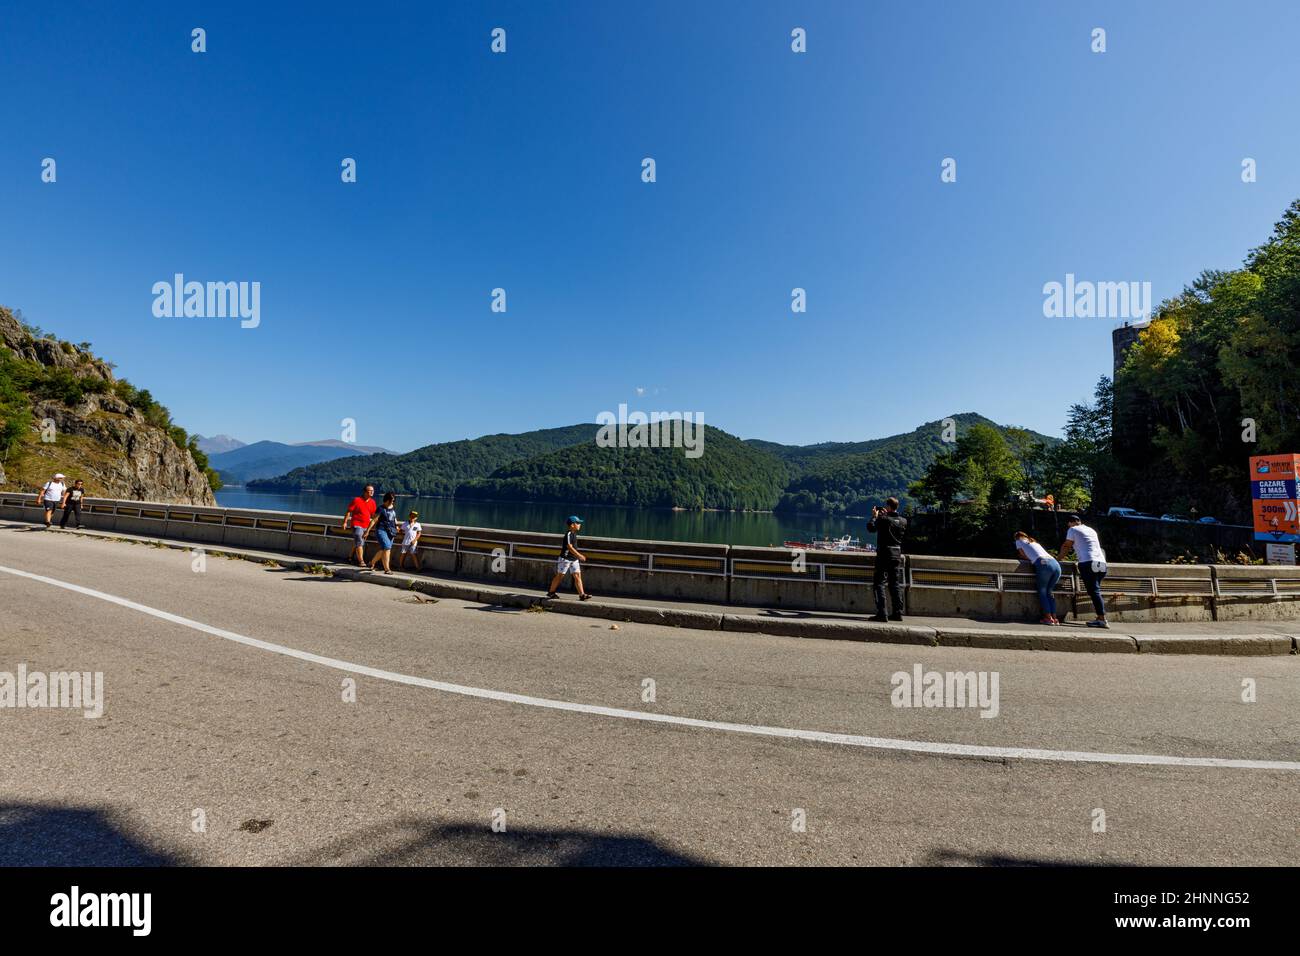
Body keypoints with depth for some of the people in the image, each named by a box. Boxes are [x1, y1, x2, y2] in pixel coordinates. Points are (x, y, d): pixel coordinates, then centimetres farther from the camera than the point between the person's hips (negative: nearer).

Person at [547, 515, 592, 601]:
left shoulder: (574, 534, 9)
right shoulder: (568, 534, -18)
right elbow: (569, 547, -24)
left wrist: (579, 555, 19)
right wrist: (579, 555, -24)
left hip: (574, 559, 8)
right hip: (565, 558, -8)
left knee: (577, 575, 0)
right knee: (560, 575, 5)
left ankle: (582, 594, -3)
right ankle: (551, 592, 20)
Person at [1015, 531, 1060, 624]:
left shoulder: (1019, 541, 21)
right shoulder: (1035, 542, 37)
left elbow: (1025, 556, 18)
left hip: (1044, 564, -6)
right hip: (1056, 564, 6)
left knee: (1042, 591, 3)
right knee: (1049, 591, 13)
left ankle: (1048, 617, -6)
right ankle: (1054, 618, 4)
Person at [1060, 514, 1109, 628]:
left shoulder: (1073, 530, 6)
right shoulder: (1092, 530, 26)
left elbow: (1066, 546, 10)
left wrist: (1060, 558, 24)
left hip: (1088, 563, -7)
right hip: (1101, 563, 7)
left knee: (1094, 591, -11)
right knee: (1095, 591, 12)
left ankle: (1102, 619, -17)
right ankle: (1100, 618, 7)